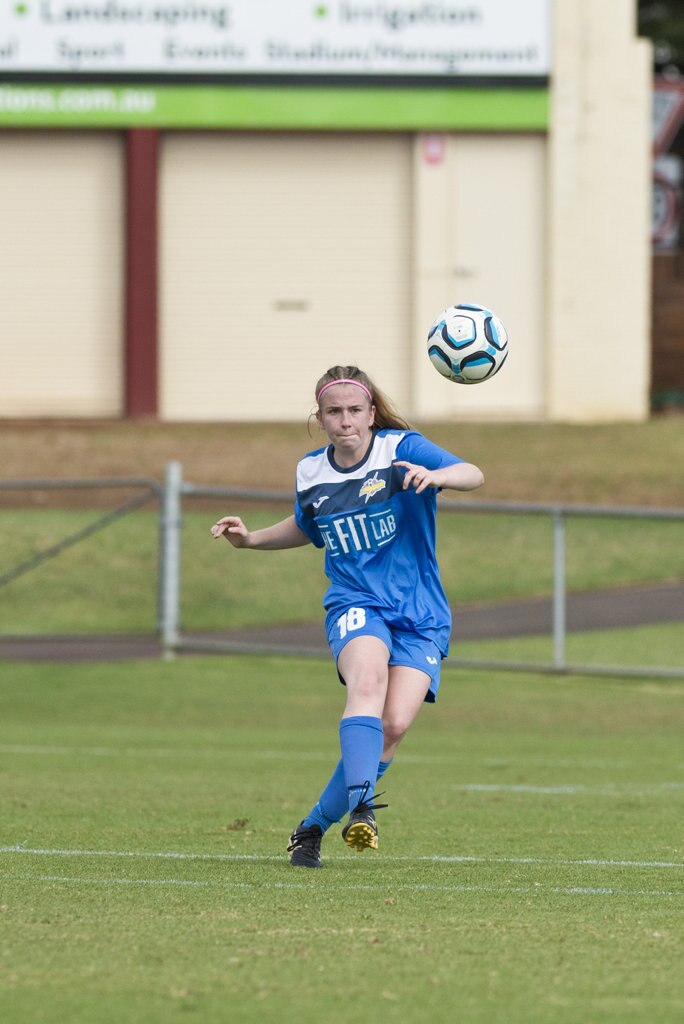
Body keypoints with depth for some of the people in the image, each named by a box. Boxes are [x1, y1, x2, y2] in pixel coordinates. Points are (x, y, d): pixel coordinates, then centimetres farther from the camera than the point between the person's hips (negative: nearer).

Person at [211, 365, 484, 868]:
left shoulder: (402, 450, -6)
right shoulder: (311, 473, 8)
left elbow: (473, 475, -21)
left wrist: (436, 475, -42)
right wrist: (250, 538, 15)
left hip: (420, 614, -1)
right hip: (354, 605, 1)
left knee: (394, 725, -16)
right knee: (367, 680, -33)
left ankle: (315, 825, 1)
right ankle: (361, 807, -46)